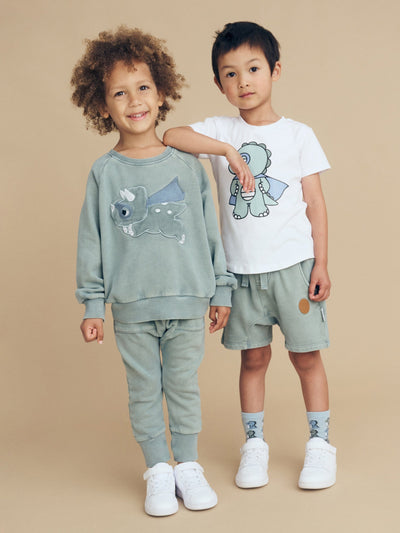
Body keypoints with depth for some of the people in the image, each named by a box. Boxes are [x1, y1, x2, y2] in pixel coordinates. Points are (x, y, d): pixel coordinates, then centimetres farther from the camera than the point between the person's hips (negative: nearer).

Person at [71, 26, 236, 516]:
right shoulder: (104, 172, 0)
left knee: (184, 387, 11)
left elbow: (210, 231, 7)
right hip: (132, 306, 0)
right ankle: (158, 470, 23)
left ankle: (188, 466, 26)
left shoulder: (187, 165, 2)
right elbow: (91, 241, 2)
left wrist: (221, 291, 8)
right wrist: (92, 305, 0)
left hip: (187, 300, 1)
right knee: (144, 391, 9)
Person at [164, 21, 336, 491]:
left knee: (306, 355, 6)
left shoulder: (298, 135, 1)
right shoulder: (220, 131, 2)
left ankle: (320, 443, 19)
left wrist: (321, 264, -4)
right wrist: (228, 151, -24)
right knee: (253, 357, 10)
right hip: (242, 269, 1)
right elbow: (172, 136, -16)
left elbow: (315, 203, 0)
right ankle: (254, 444, 23)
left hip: (293, 264, -1)